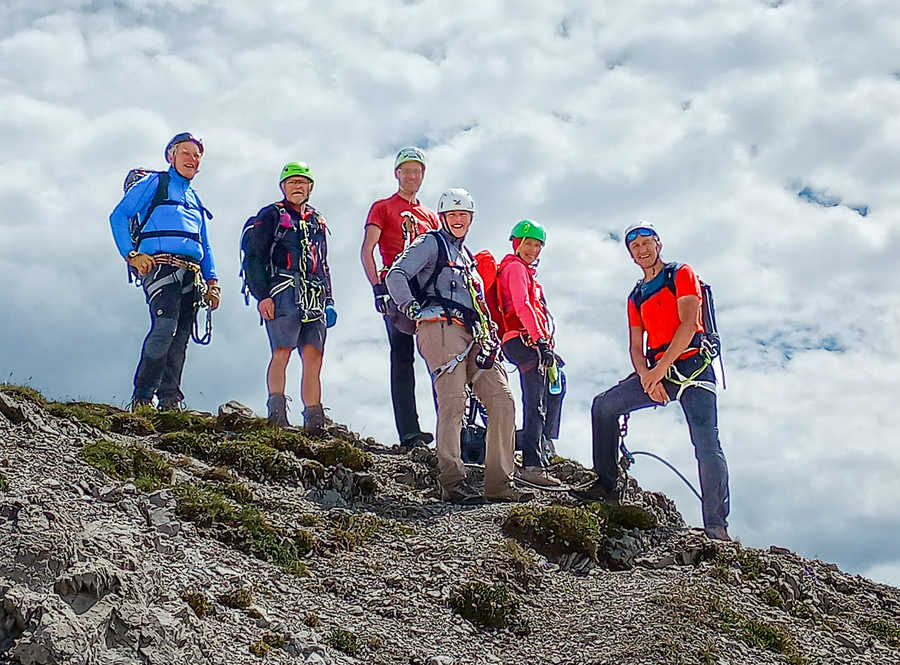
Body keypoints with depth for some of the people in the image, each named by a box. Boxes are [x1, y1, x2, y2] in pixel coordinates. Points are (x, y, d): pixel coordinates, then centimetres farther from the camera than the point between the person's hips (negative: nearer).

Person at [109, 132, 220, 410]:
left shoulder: (195, 199, 30)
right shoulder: (154, 183, 11)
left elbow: (205, 246, 30)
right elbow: (118, 217, 1)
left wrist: (212, 280, 15)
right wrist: (131, 254, -12)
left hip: (191, 273, 7)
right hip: (160, 265, -7)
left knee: (181, 337, -1)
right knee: (165, 325, -23)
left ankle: (169, 401, 1)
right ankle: (142, 397, -17)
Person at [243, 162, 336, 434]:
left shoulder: (317, 222, 26)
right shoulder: (271, 216, 8)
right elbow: (254, 258, 0)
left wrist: (329, 300, 19)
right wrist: (262, 295, -11)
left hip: (314, 299, 5)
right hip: (283, 294, -5)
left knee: (314, 357, -4)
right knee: (282, 351, -16)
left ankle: (314, 421, -7)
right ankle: (277, 415, -18)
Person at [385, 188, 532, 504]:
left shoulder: (466, 256, 30)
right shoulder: (431, 243, 6)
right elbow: (396, 276, -8)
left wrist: (489, 332, 22)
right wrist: (413, 308, -15)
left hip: (472, 335, 8)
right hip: (441, 329, -7)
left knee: (502, 400, -3)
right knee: (453, 403, -16)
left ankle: (499, 483, -1)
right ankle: (452, 484, -12)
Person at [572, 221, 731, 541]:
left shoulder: (681, 275, 2)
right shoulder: (636, 297, 19)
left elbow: (688, 324, -11)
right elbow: (636, 347, 12)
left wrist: (661, 368, -18)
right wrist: (646, 376, -10)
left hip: (692, 365, -6)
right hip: (656, 371, 6)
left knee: (707, 446, -16)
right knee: (604, 405, -7)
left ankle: (716, 526, -14)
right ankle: (606, 485, -1)